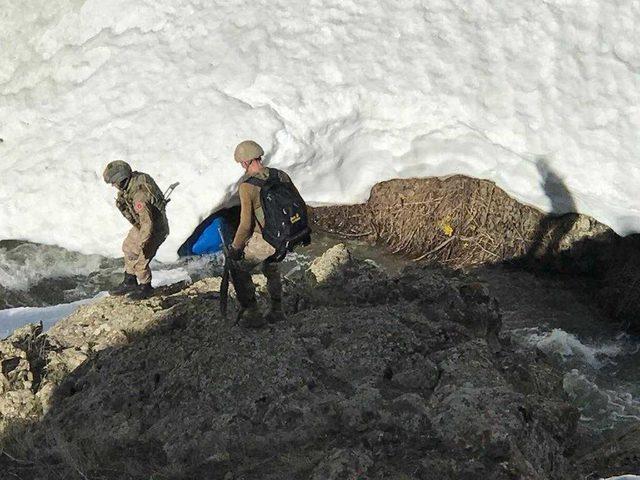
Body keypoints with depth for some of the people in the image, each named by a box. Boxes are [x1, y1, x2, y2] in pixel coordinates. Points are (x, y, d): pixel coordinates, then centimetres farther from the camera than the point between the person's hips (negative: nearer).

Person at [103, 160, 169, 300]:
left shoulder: (139, 196, -38)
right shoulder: (134, 178, -11)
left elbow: (148, 224, -35)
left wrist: (141, 245, -29)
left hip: (154, 229, -10)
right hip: (141, 224, 10)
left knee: (139, 259, 1)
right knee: (128, 248, 20)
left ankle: (145, 288, 24)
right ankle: (129, 283, 34)